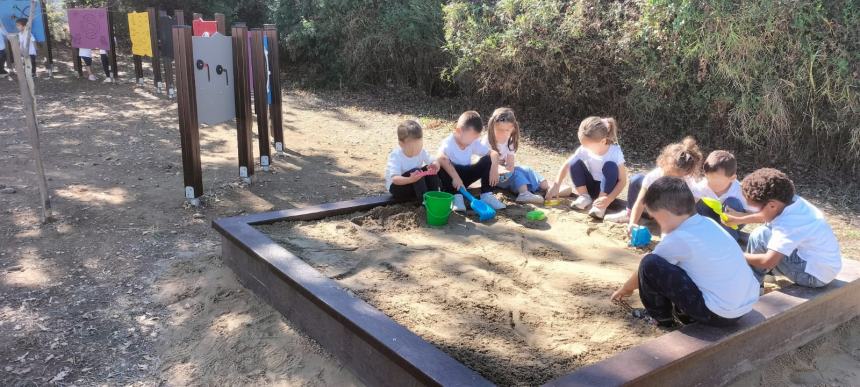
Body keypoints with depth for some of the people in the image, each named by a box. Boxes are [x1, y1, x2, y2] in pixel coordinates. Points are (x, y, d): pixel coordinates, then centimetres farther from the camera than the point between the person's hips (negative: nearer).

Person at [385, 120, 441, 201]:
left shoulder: (421, 152, -9)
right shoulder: (396, 156, -26)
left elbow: (433, 162, -8)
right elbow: (395, 179, -36)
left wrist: (435, 166, -35)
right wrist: (410, 180, -56)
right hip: (396, 186, -6)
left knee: (430, 169, -15)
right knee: (415, 171, -31)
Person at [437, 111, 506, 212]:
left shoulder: (474, 143, -5)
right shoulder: (448, 143, -23)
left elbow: (493, 153, -5)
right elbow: (441, 158, -43)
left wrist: (494, 168, -26)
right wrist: (455, 177, -51)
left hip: (466, 176, 5)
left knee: (488, 160, -12)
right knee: (442, 166, -37)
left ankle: (486, 195, -13)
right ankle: (456, 196, -28)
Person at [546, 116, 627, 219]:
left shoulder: (615, 152, -24)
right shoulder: (584, 149, -17)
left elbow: (622, 181, -23)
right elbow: (566, 165, -11)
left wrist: (609, 199, -37)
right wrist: (556, 186, -23)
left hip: (607, 188, -3)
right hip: (590, 186, 3)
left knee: (611, 166, -32)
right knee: (575, 163, -21)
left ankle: (602, 203, -27)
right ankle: (584, 196, -10)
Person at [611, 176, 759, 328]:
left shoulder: (677, 239, -15)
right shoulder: (707, 224, 8)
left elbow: (647, 269, 3)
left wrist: (625, 289, 22)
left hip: (718, 314, -8)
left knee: (650, 265, -9)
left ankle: (660, 317, 11)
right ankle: (685, 313, 21)